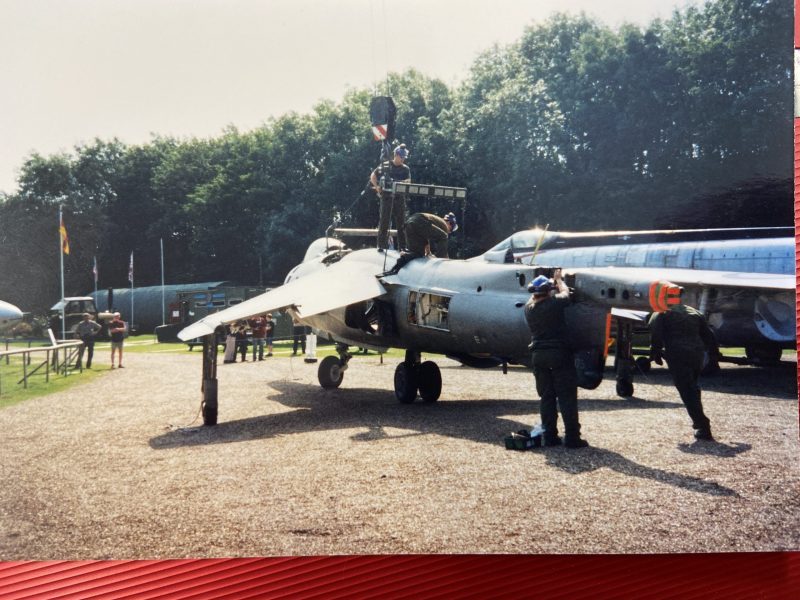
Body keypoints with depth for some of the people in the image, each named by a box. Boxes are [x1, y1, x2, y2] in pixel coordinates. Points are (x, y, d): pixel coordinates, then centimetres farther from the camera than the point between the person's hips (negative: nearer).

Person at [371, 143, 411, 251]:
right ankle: (381, 245, 3)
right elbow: (373, 176, 11)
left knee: (401, 222, 4)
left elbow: (408, 181, -2)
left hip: (399, 197, 2)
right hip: (386, 196, -2)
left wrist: (406, 182, -24)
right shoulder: (384, 166, 3)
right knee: (384, 221, -2)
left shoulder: (405, 169, 8)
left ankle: (402, 246, 10)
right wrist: (377, 187, 0)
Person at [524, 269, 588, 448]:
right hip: (559, 353, -5)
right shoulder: (554, 303, -11)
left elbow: (536, 297, 26)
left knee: (547, 397, 10)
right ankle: (572, 437, -1)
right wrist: (558, 279, 30)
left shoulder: (529, 307, 3)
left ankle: (549, 436, 11)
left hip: (539, 356, 5)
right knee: (567, 397, -1)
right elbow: (565, 292, 11)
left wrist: (552, 281, 37)